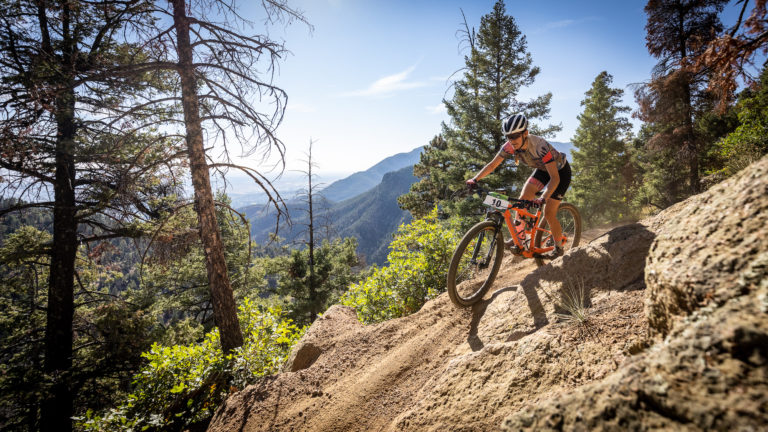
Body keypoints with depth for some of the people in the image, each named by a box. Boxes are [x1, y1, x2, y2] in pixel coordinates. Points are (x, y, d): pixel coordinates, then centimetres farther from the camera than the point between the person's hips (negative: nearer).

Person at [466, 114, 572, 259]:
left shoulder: (539, 146, -39)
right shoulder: (510, 146, -22)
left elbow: (555, 178, -40)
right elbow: (493, 164, -12)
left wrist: (543, 198, -52)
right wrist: (475, 179, -24)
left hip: (560, 171, -6)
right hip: (542, 169, 6)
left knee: (549, 214, -8)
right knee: (523, 199, -12)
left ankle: (558, 248, 14)